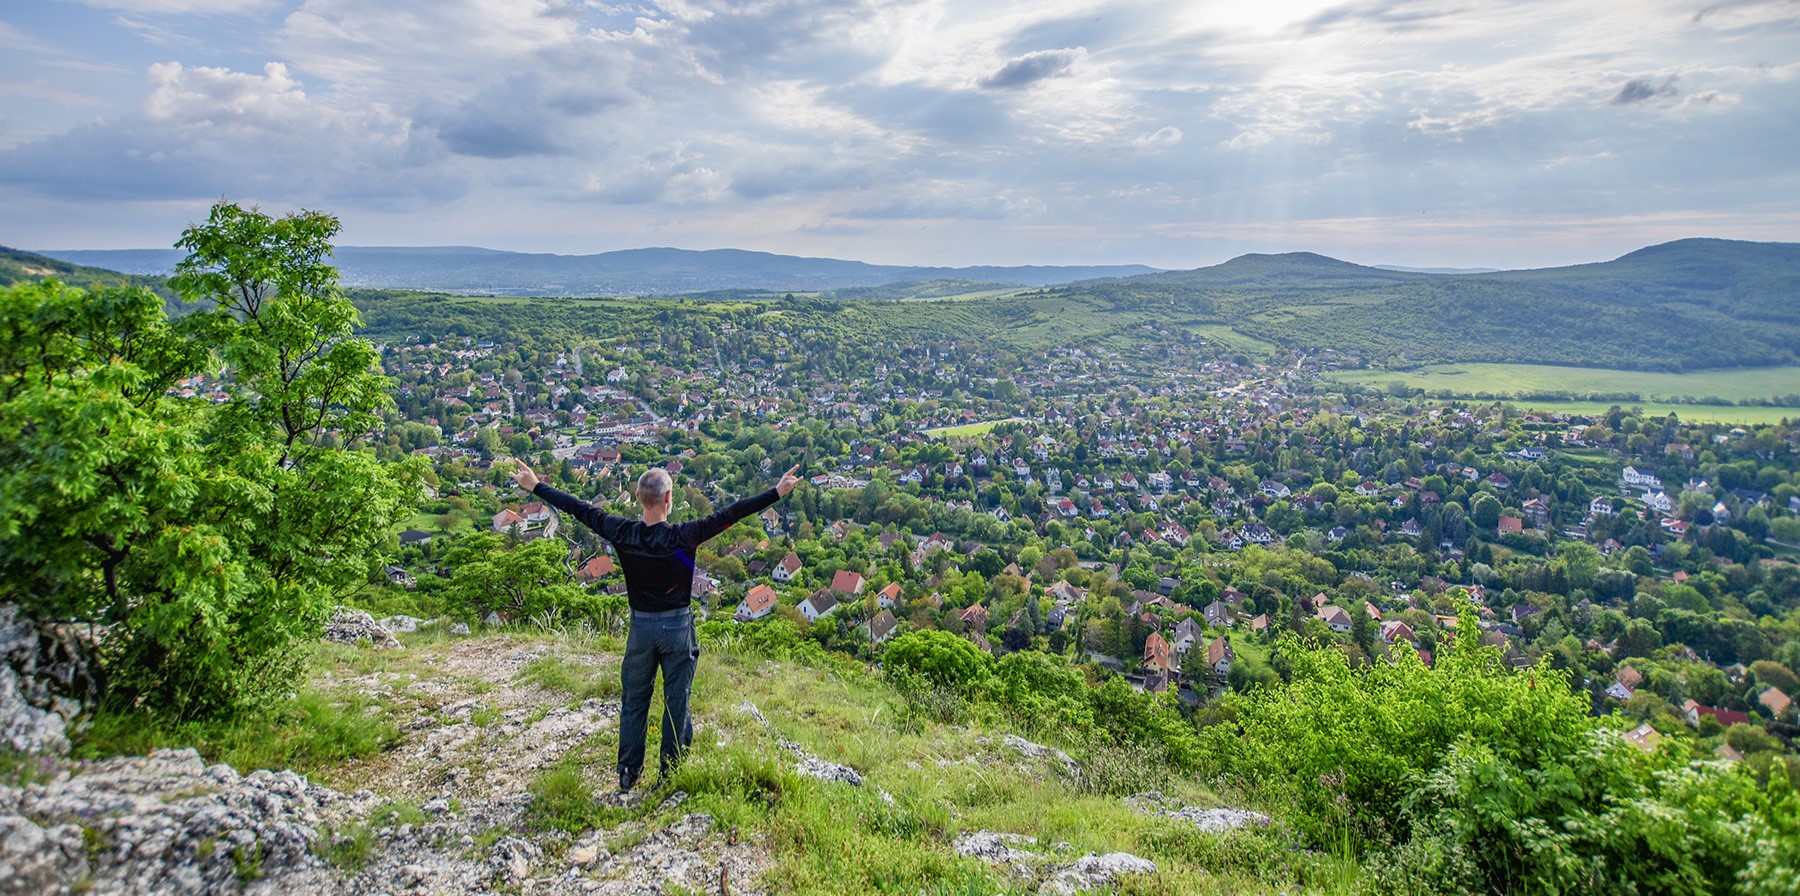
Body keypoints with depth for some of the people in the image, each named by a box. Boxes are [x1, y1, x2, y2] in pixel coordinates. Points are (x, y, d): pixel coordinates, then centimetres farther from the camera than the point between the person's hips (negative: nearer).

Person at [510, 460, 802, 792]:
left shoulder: (621, 533, -11)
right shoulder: (683, 536, -20)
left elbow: (580, 509, -1)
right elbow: (728, 515, -20)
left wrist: (535, 486, 11)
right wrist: (777, 493, -18)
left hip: (640, 627, 3)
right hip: (677, 628, -3)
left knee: (633, 702, 16)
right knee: (676, 702, 11)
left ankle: (628, 775, 25)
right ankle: (671, 774, 20)